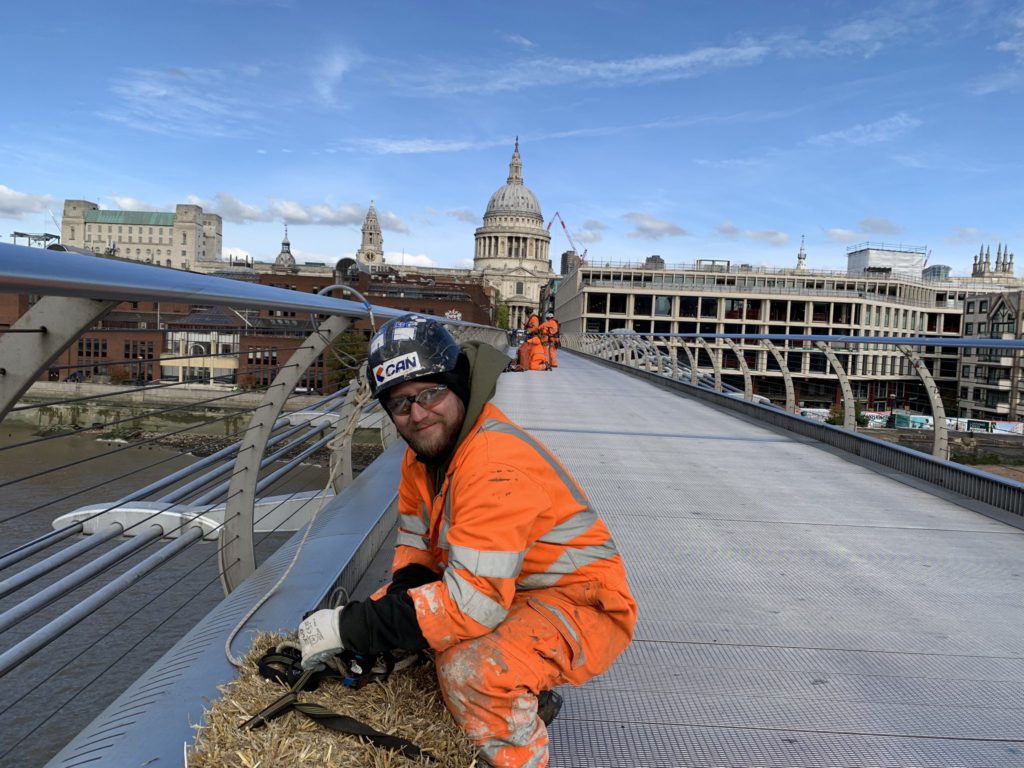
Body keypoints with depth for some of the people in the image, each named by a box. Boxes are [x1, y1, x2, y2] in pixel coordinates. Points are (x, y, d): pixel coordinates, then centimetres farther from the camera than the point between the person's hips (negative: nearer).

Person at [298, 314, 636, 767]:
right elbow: (416, 548, 9)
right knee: (388, 607, 5)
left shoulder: (498, 464, -29)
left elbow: (473, 602, -32)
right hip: (504, 593, 10)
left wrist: (352, 626, -27)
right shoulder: (423, 453, 0)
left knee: (470, 670, -34)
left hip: (581, 605, -9)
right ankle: (522, 694, 15)